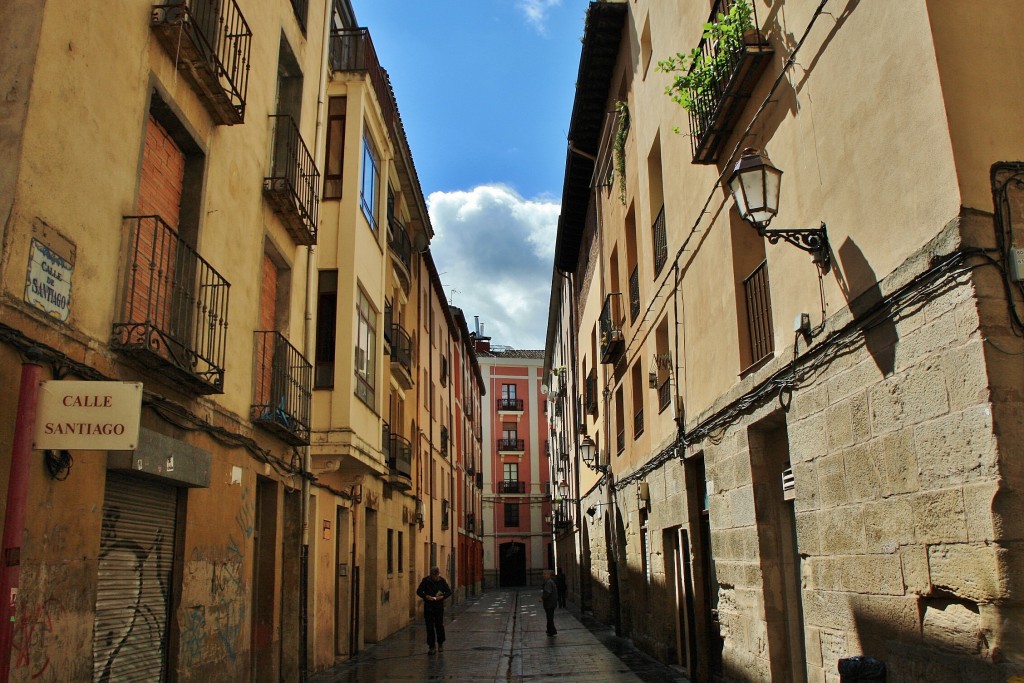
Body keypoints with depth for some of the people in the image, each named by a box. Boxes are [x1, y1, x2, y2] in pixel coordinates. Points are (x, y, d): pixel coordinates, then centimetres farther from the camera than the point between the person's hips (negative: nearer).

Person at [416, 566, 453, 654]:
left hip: (439, 606, 0)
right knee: (430, 626, 0)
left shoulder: (442, 580, -2)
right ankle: (431, 647, 9)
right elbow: (419, 591, -2)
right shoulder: (426, 580, -5)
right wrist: (426, 596, -19)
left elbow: (449, 591, 4)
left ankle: (440, 644, 23)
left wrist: (442, 596, -15)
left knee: (439, 625, 1)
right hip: (428, 606, 0)